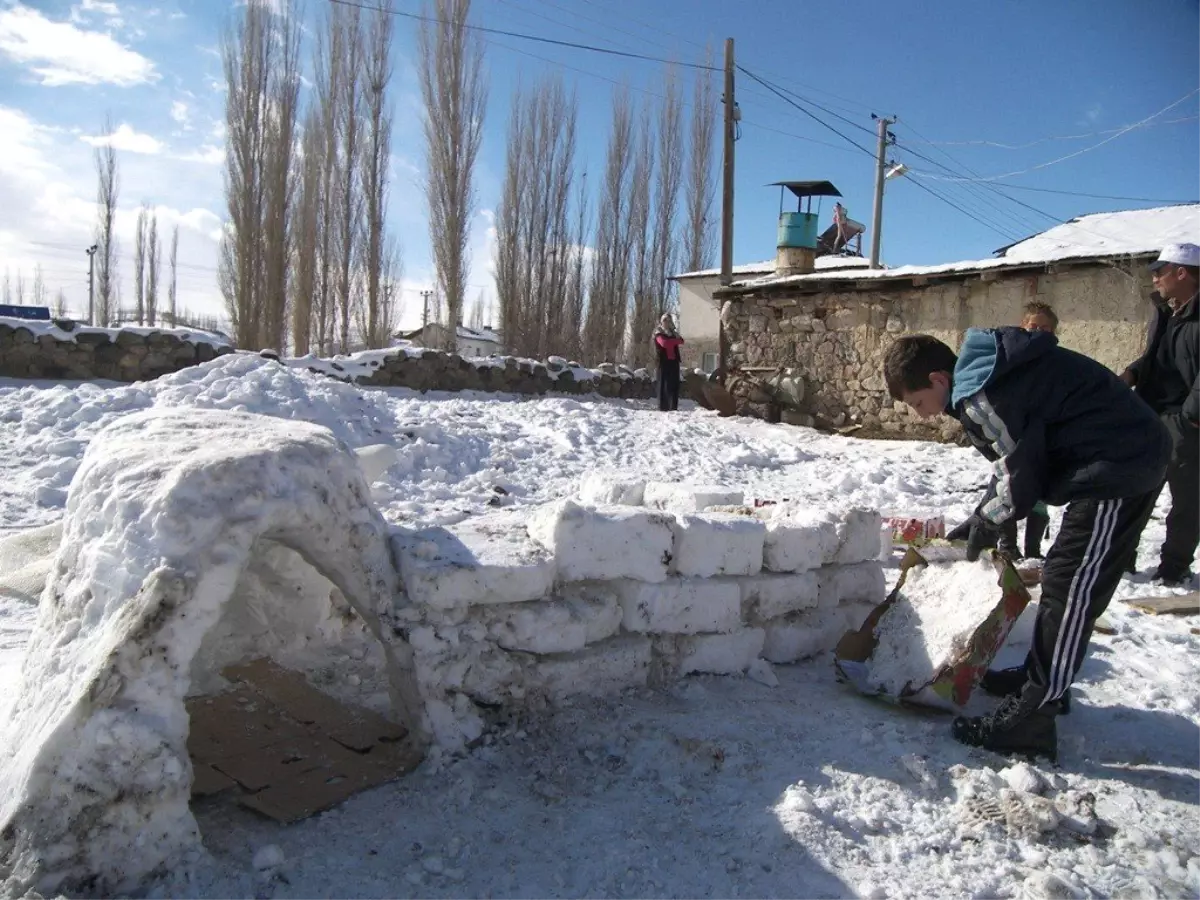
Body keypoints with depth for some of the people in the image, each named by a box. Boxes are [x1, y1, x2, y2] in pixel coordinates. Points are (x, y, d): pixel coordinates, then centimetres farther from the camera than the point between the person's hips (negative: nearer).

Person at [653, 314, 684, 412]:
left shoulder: (673, 333, 21)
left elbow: (681, 342, 8)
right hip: (664, 361, -5)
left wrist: (677, 338, -10)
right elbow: (664, 343, -15)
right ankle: (663, 407, -7)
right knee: (664, 384, -6)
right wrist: (676, 340, -5)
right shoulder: (658, 333, 3)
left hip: (674, 361, 5)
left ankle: (674, 408, 2)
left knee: (674, 384, 1)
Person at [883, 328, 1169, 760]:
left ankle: (1029, 720, -2)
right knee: (1063, 579, 19)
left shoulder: (980, 393, -21)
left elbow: (1019, 471, -16)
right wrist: (982, 519, 13)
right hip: (1133, 455, 11)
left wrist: (984, 522, 0)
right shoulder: (985, 372, 10)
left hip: (1117, 469, -11)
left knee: (1068, 593, -8)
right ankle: (1044, 678, 33)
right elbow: (1014, 458, 17)